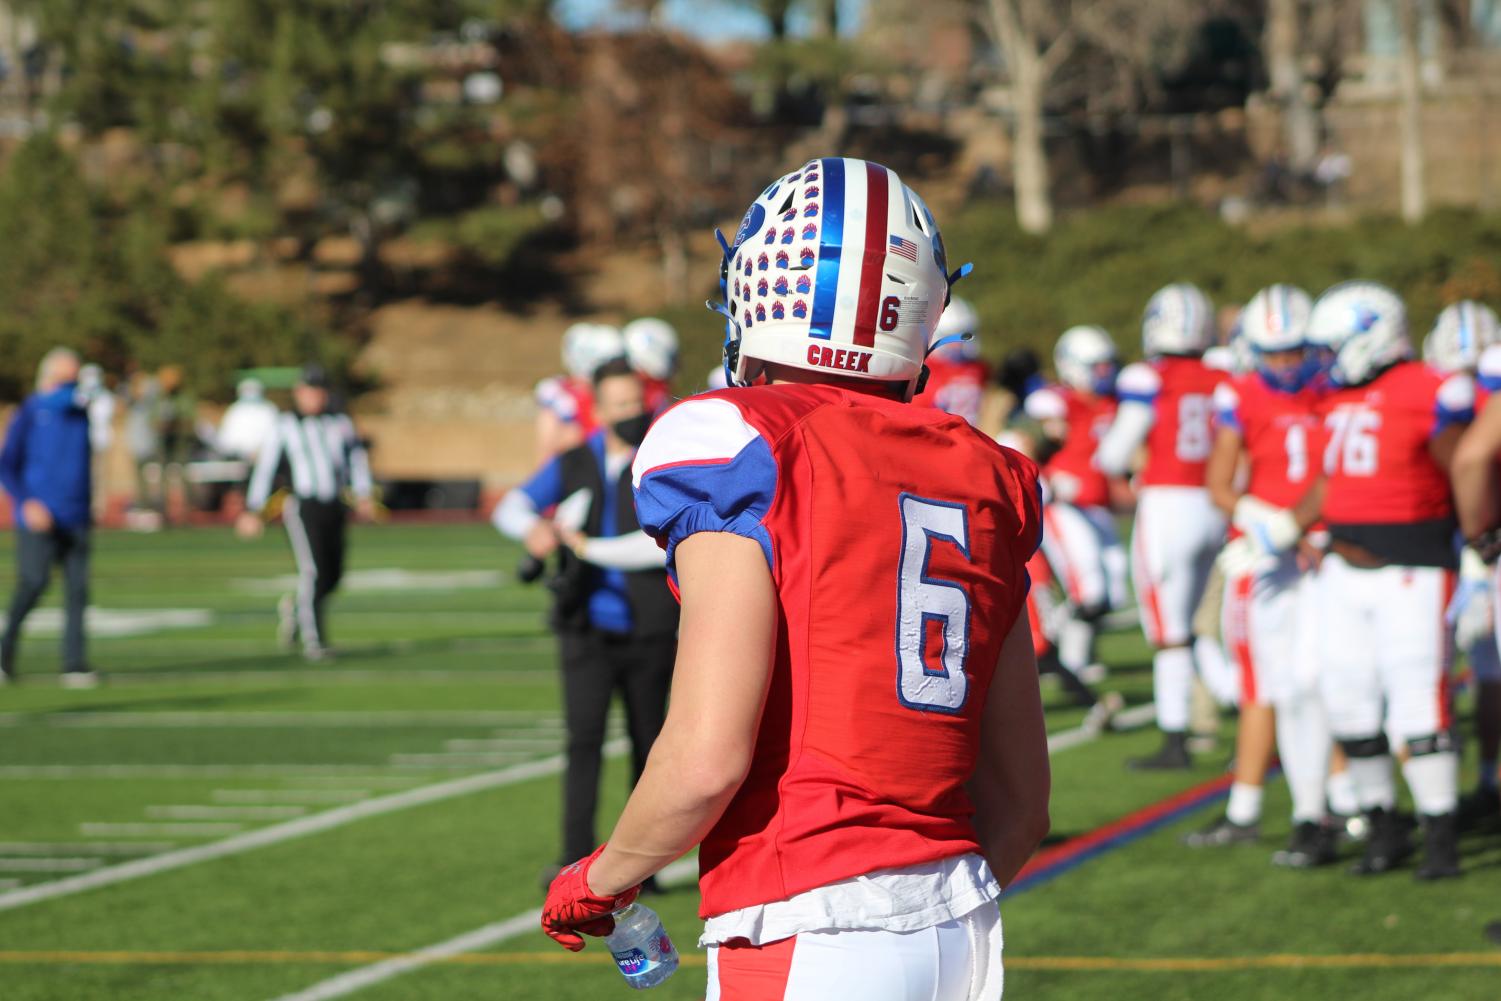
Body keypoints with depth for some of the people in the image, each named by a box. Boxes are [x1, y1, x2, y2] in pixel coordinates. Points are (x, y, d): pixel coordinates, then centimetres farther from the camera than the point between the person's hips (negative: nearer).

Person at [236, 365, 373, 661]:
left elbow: (356, 457, 14)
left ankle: (293, 606, 34)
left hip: (334, 507, 5)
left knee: (333, 576, 5)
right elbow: (265, 468, 3)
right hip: (303, 507, -5)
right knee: (314, 572, -15)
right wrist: (253, 511, -1)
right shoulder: (285, 426, 3)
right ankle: (313, 640, -10)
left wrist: (363, 495, -1)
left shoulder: (340, 423, 14)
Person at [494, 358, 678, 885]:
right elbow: (512, 505, 4)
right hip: (589, 628, 1)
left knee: (646, 744, 7)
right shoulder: (574, 465, 8)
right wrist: (532, 527, -19)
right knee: (584, 738, -11)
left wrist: (589, 547, -18)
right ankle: (576, 856, -14)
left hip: (648, 632, -1)